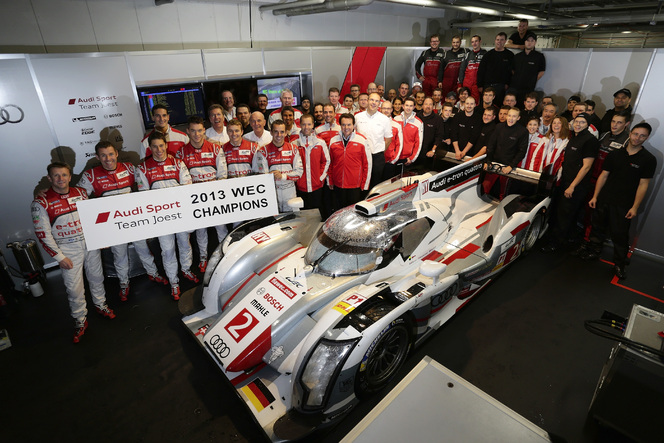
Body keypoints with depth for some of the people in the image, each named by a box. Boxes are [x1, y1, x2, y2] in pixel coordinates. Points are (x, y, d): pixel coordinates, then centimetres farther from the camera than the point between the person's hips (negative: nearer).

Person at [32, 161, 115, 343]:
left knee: (96, 276, 16)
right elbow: (43, 233, -8)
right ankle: (80, 320, 21)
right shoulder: (41, 202, -9)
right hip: (68, 249, -3)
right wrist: (59, 257, -10)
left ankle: (100, 304, 39)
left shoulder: (81, 193, 2)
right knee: (74, 287, 3)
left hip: (90, 242, 3)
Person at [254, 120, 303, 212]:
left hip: (290, 193, 2)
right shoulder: (263, 151, -2)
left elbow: (299, 172, -2)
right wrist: (273, 175, -23)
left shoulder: (293, 149, 4)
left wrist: (282, 176, -15)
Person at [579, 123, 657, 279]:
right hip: (603, 200, 3)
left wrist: (635, 207, -8)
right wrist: (595, 196, 4)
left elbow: (643, 185, -5)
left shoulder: (648, 159, -4)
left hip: (623, 206, -3)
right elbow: (603, 176, 8)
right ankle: (593, 252, 30)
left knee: (620, 235, 2)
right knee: (598, 228, 13)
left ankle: (619, 264, 16)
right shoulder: (615, 154, 6)